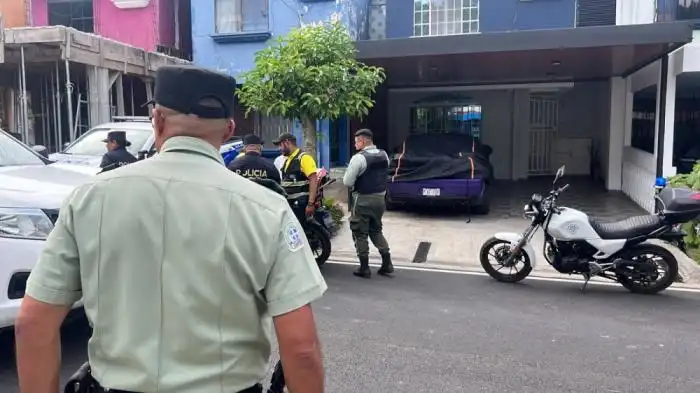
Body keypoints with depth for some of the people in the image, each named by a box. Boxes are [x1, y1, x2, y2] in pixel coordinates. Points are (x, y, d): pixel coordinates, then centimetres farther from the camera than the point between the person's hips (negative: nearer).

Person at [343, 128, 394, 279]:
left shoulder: (359, 158, -17)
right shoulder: (384, 155, 6)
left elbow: (347, 182, -16)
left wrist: (354, 184, 4)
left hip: (363, 200, -7)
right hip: (379, 198, 7)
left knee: (360, 234, 5)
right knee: (376, 230, 20)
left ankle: (364, 268, 9)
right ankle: (387, 263, 16)